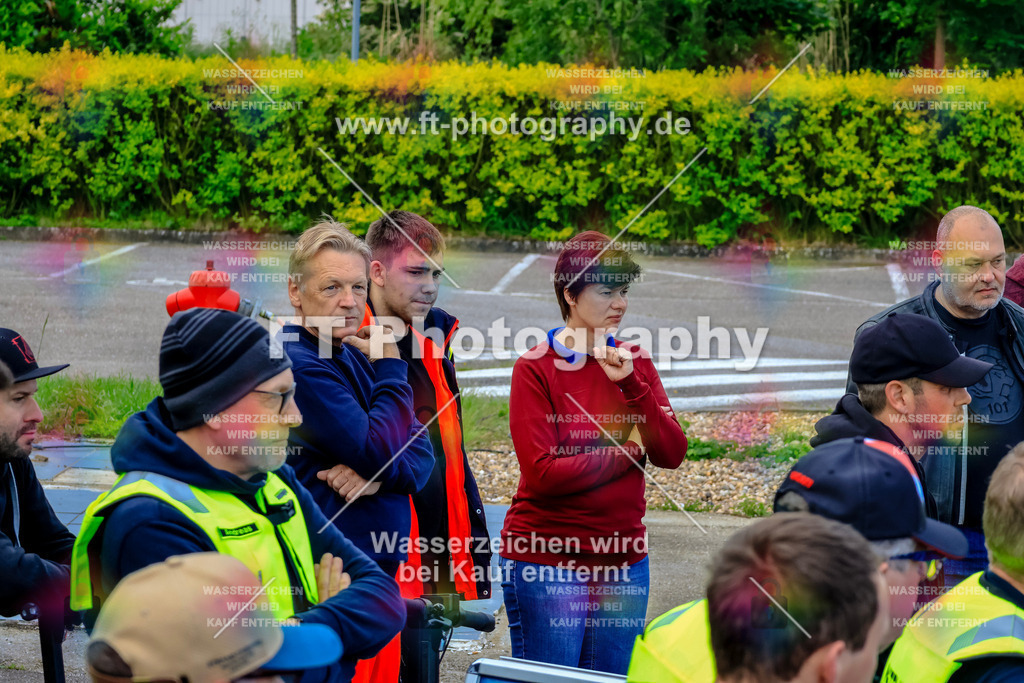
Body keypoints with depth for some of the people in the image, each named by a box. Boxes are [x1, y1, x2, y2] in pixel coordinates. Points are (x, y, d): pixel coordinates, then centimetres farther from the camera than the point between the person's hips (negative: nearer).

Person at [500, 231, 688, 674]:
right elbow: (543, 472, -17)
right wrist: (626, 453, -9)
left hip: (624, 562, 5)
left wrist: (630, 385, -13)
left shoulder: (634, 363, 8)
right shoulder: (535, 369, -8)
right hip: (547, 558, -5)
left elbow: (672, 454, -1)